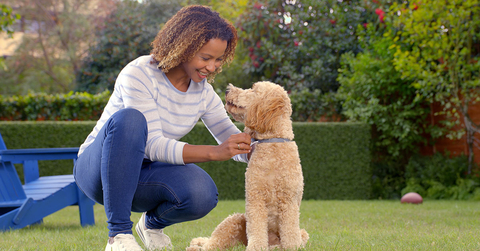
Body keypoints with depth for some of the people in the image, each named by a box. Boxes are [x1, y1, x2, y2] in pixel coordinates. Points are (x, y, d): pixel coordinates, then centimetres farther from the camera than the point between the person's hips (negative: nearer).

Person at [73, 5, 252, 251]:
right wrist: (213, 153, -38)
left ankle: (153, 223, 7)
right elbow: (152, 146, -28)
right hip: (98, 169, -5)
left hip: (140, 176, 5)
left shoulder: (203, 91, -1)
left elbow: (230, 137, 6)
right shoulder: (139, 75, -21)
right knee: (129, 118, -38)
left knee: (202, 194, -29)